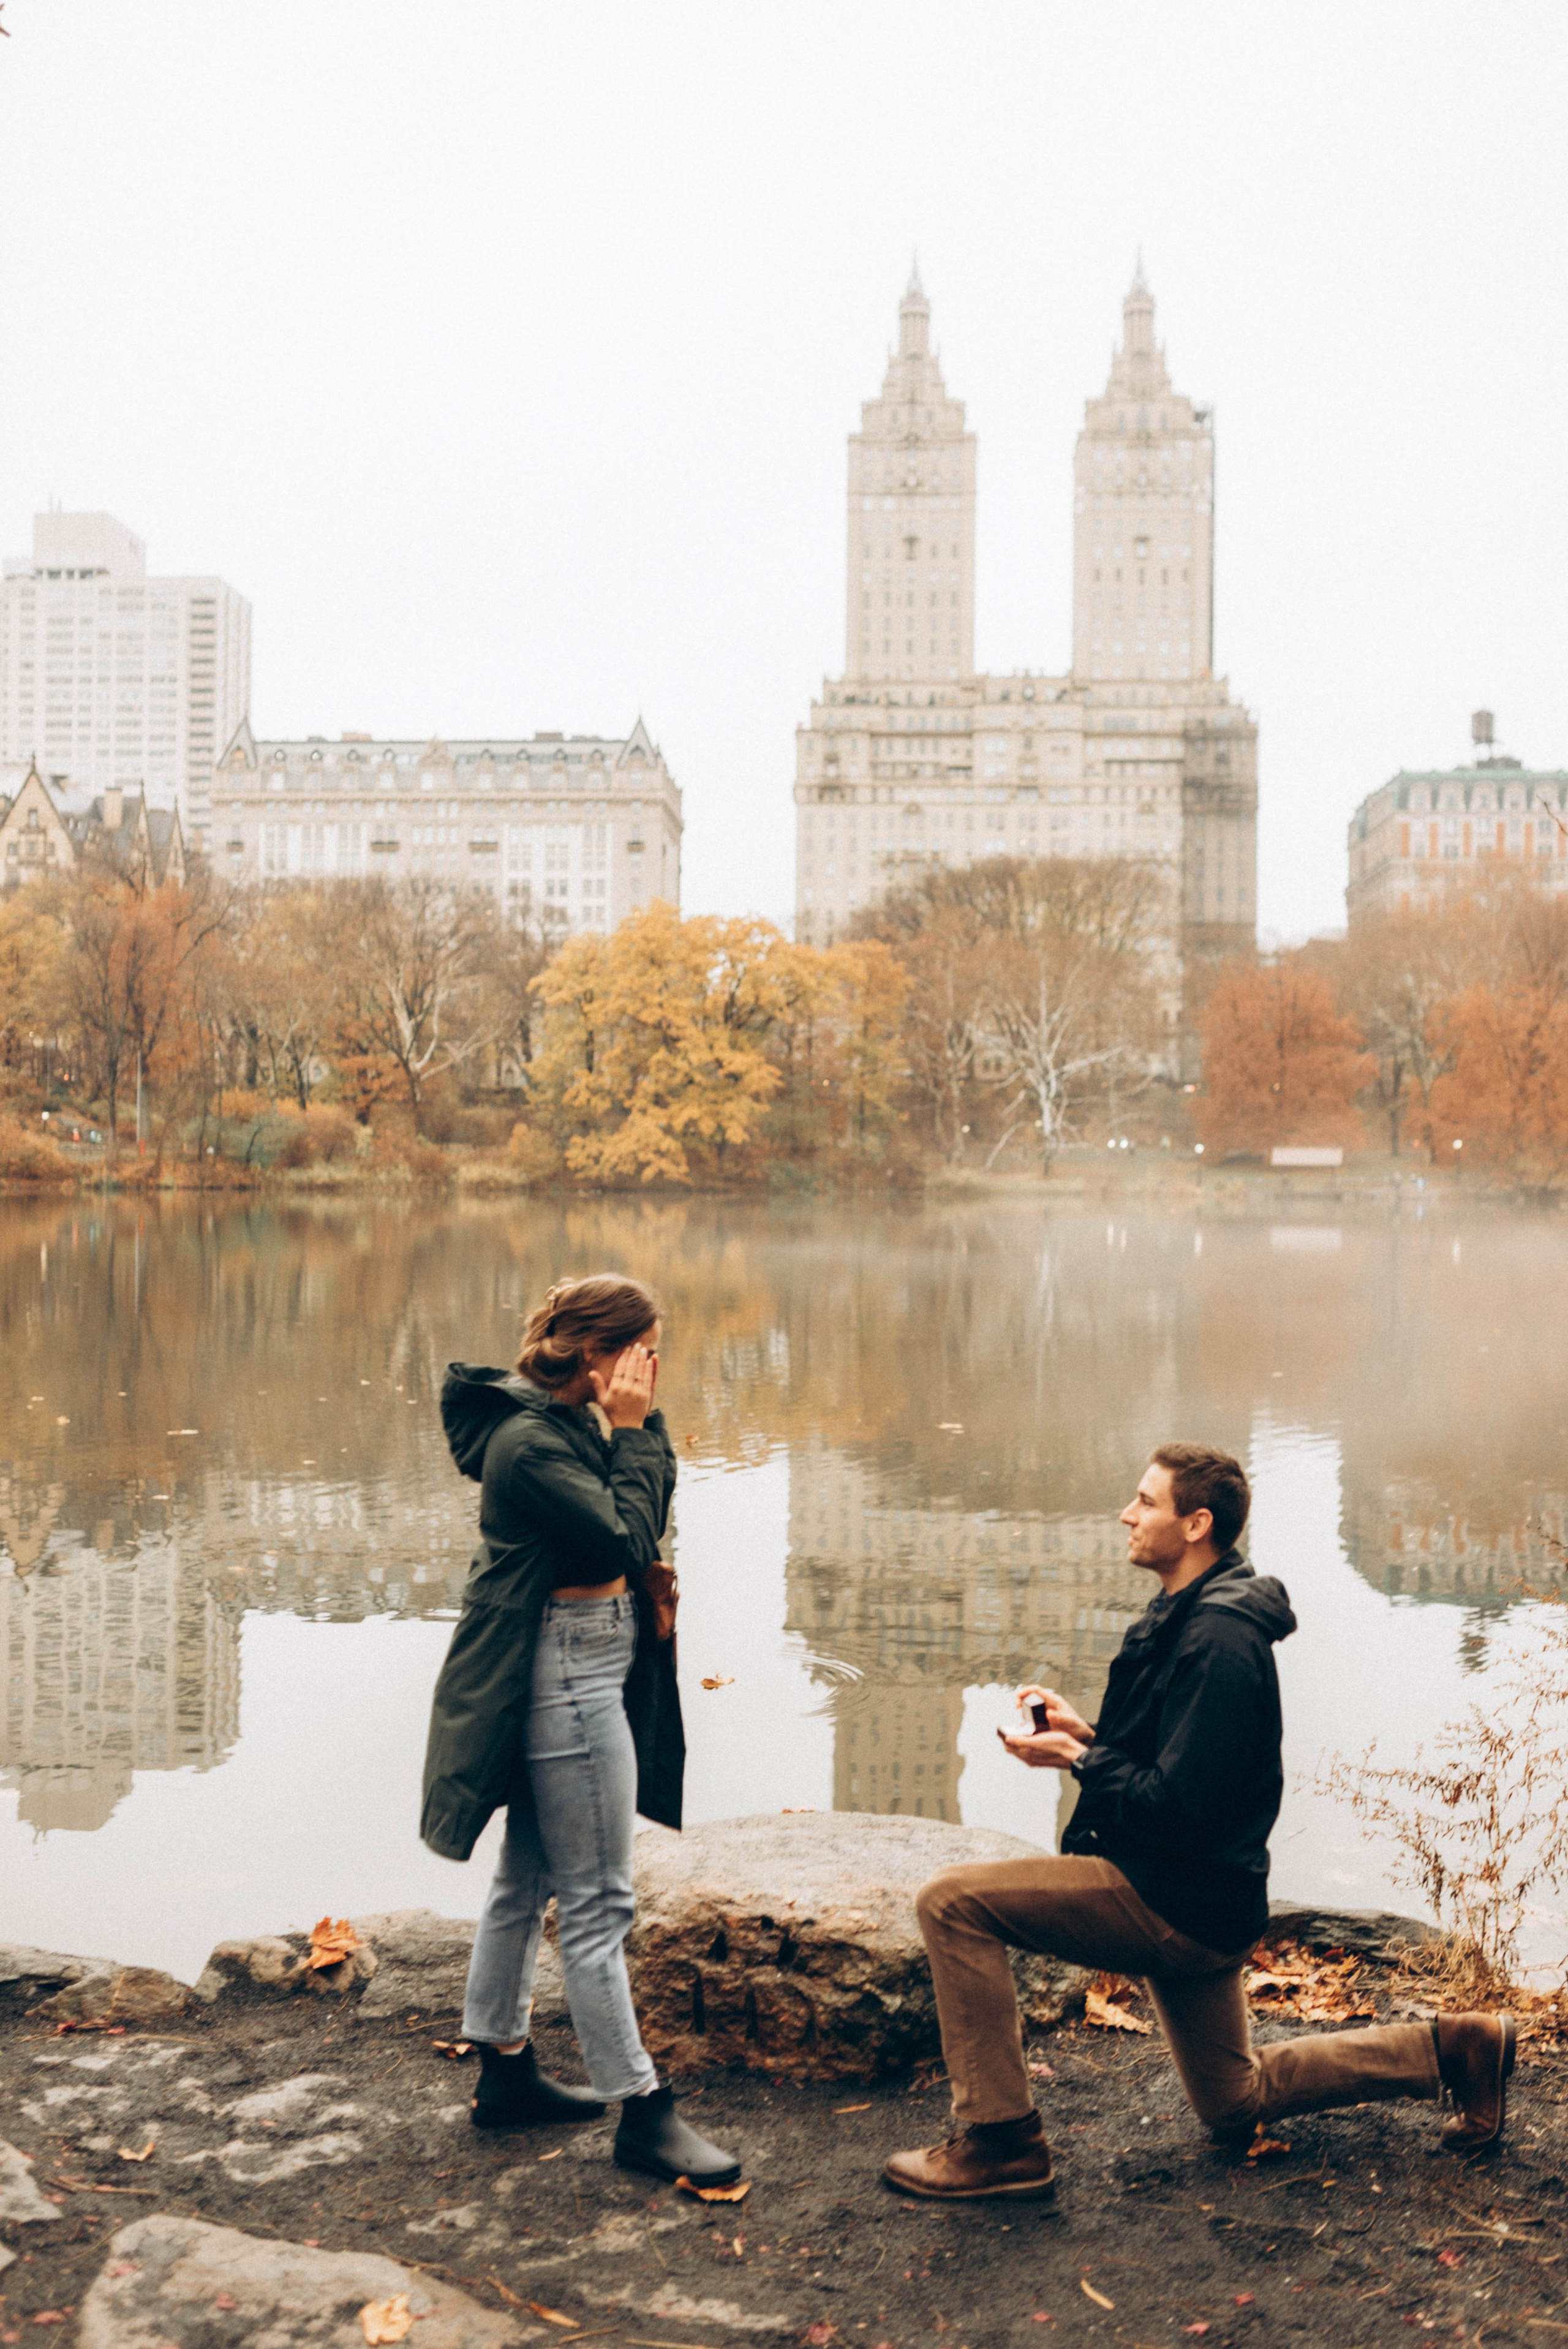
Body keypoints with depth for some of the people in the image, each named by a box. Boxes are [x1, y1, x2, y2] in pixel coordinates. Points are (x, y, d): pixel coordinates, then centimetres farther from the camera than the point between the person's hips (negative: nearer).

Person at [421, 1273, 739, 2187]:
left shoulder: (570, 1423, 8)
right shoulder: (528, 1442, -21)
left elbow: (650, 1515, 13)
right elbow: (627, 1540, -24)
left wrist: (640, 1426, 1)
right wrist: (634, 1428, -18)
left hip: (581, 1671, 11)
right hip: (566, 1675, -11)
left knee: (529, 1879, 19)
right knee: (600, 1901, -3)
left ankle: (505, 2072, 31)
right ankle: (643, 2112, 5)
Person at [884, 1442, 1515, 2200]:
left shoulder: (1217, 1640, -22)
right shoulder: (1192, 1615, 10)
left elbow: (1179, 1806, -27)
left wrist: (1077, 1760, -15)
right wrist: (1087, 1734, 2)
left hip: (1180, 1902, -11)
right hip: (1199, 1906, 11)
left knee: (953, 1902, -18)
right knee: (1235, 2103, 26)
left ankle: (1001, 2141, -11)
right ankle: (1451, 2048, 27)